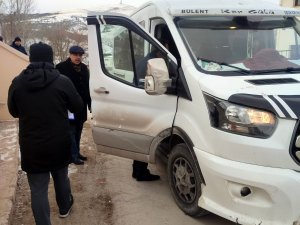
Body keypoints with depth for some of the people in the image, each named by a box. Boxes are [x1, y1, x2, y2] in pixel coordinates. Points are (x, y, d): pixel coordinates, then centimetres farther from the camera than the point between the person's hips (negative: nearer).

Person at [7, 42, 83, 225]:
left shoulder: (17, 83, -7)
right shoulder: (62, 81, -14)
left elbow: (14, 111, 6)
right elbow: (78, 107, -1)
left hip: (31, 146, 0)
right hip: (59, 144, 1)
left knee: (38, 189, 7)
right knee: (61, 177, 25)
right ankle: (65, 207, 47)